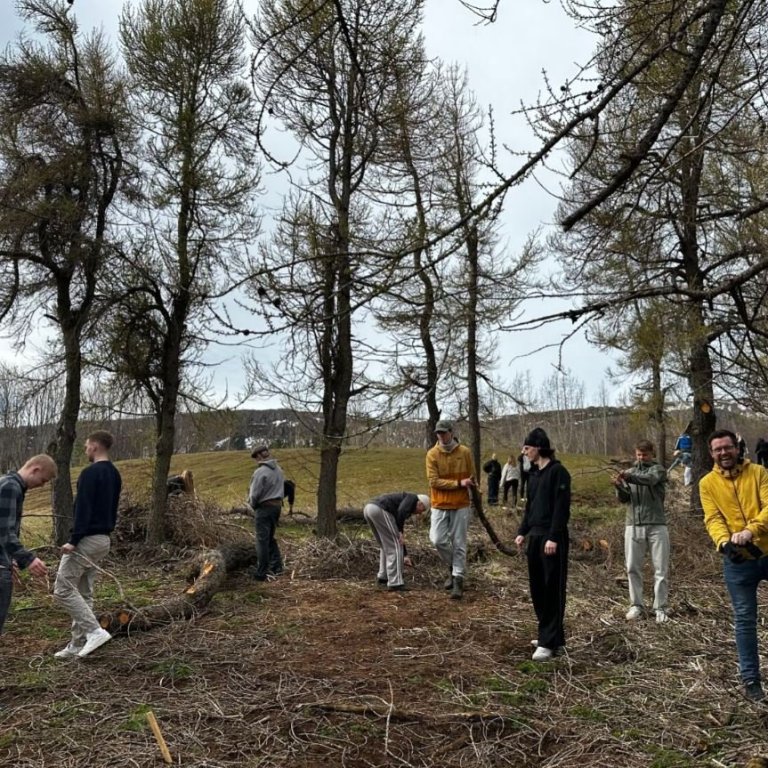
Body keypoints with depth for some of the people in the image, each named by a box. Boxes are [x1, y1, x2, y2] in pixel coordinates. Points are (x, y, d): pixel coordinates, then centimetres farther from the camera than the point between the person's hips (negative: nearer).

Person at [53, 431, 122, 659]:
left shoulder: (90, 473, -16)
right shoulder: (115, 475, 13)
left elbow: (83, 509, -22)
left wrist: (73, 540, -22)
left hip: (86, 540, -9)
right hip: (104, 540, 9)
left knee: (63, 590, -3)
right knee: (84, 593, 13)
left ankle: (95, 631, -11)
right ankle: (78, 644, 16)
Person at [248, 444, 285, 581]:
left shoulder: (260, 472, -18)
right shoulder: (278, 470, 6)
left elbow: (255, 494, -14)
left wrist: (253, 505, 4)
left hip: (264, 507, -7)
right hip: (277, 505, 7)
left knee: (262, 540, 0)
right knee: (270, 537, 20)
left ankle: (261, 573, 4)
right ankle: (276, 565, 20)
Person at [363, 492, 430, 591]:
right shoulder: (412, 498, 12)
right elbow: (401, 511, -11)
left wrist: (403, 556, 42)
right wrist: (400, 532, -5)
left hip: (368, 508, 10)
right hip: (380, 510, -10)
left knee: (386, 545, 26)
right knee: (394, 546, 0)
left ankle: (383, 576, 32)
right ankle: (395, 583, 1)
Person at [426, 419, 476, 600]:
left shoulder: (464, 452, -3)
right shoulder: (432, 454, -5)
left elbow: (471, 478, 6)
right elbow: (433, 481, -13)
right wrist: (458, 484, -19)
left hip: (460, 505, 0)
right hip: (439, 506, 1)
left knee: (459, 544, 2)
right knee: (438, 540, -4)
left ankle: (458, 580, 11)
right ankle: (452, 566, 23)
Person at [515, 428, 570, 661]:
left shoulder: (558, 471, -11)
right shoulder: (534, 473, 14)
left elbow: (561, 507, -15)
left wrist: (554, 537, -19)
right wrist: (522, 532, 12)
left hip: (552, 538, -8)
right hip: (534, 536, 8)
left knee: (552, 589, -4)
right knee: (537, 589, 11)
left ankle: (550, 643, 0)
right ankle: (550, 636, 21)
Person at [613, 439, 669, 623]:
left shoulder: (658, 469, 3)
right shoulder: (630, 471, 15)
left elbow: (649, 479, -21)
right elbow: (624, 499, 6)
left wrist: (629, 477, -38)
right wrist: (619, 486, -15)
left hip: (656, 525, -3)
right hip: (633, 525, 3)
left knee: (661, 569, 0)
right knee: (633, 567, 4)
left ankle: (660, 608, 9)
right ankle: (636, 605, 14)